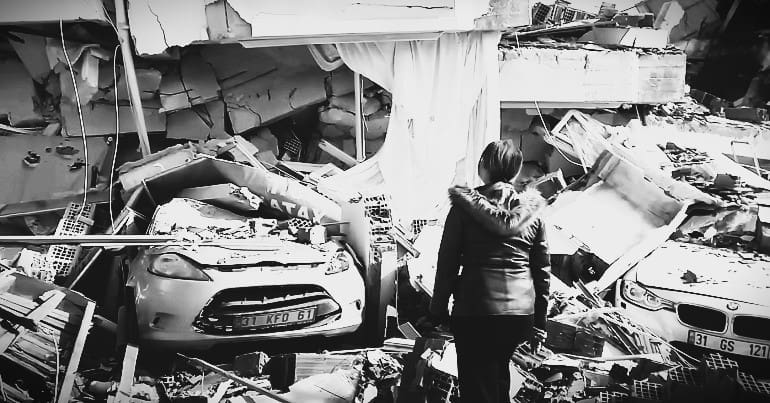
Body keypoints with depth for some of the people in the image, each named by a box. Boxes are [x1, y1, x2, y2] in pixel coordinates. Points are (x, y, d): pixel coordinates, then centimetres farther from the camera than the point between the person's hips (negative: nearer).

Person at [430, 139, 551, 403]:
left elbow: (447, 262, -5)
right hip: (522, 311, 5)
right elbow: (543, 270, 7)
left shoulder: (465, 205, -5)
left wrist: (438, 311, 5)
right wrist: (539, 322, 15)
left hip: (475, 311, -4)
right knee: (499, 374, 26)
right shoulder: (531, 210, 5)